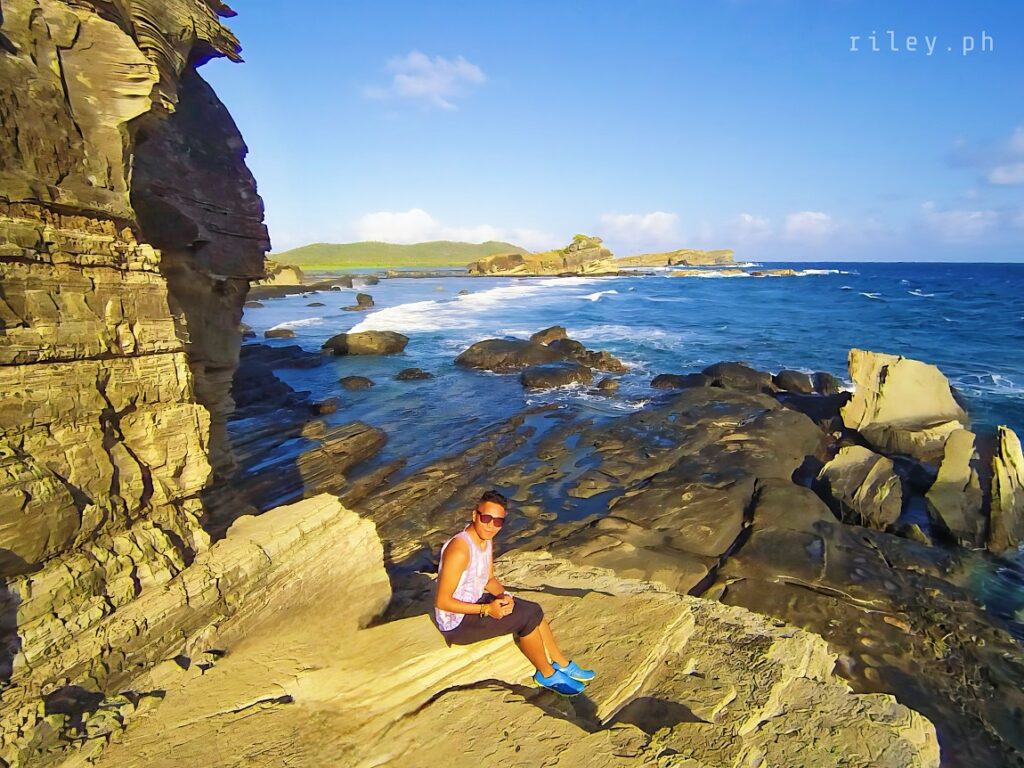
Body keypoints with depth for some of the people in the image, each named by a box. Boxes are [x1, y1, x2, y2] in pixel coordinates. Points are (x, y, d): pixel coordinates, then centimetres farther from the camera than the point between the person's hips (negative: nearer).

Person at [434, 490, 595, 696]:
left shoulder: (486, 539, -1)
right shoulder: (460, 549, -30)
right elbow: (442, 601, -26)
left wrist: (503, 596, -12)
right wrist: (486, 609, -29)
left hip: (475, 602, 9)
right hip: (457, 622, -9)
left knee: (533, 610, 3)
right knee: (528, 617, -15)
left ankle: (563, 664, 19)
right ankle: (547, 674, 6)